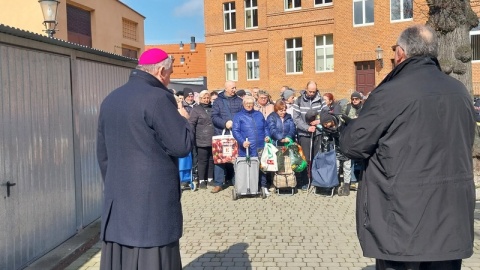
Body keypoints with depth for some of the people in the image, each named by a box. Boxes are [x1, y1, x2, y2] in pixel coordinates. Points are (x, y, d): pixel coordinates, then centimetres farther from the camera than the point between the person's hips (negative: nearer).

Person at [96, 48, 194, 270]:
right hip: (152, 202, -7)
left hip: (117, 201, 8)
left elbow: (102, 154, 16)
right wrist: (182, 119, 5)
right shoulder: (157, 97, -13)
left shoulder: (110, 100, 11)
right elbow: (183, 145, -12)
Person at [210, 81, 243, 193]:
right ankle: (218, 183, 6)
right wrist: (225, 123, -16)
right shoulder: (218, 101, 6)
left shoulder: (239, 101, 10)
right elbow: (214, 117, -2)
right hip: (221, 134, -1)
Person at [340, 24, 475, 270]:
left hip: (405, 217, -6)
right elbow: (463, 145, 18)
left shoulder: (390, 93, -16)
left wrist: (350, 126, 9)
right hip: (452, 217, 7)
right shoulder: (460, 92, 6)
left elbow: (353, 145, -11)